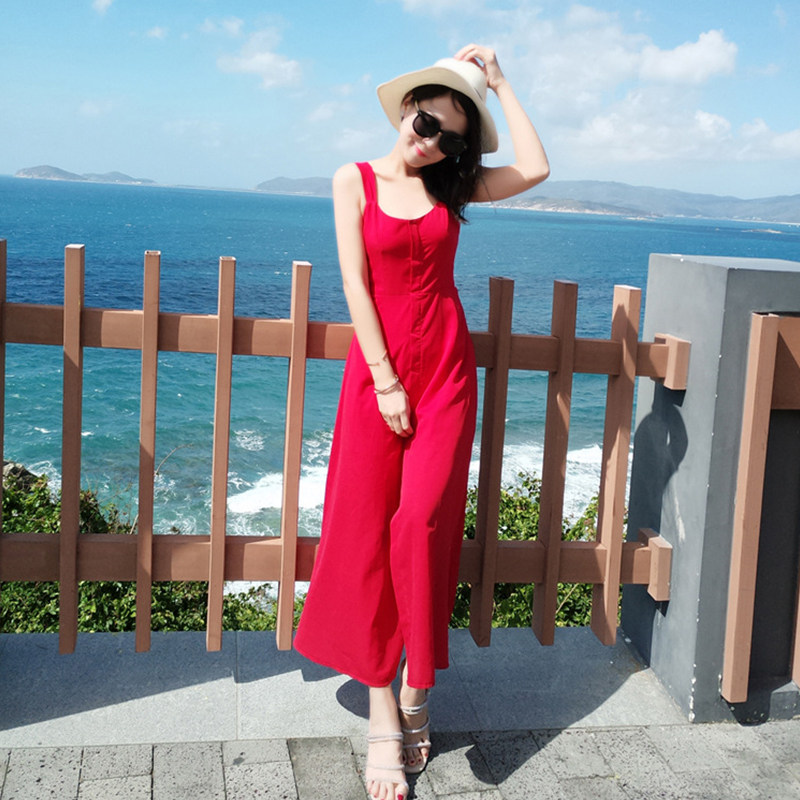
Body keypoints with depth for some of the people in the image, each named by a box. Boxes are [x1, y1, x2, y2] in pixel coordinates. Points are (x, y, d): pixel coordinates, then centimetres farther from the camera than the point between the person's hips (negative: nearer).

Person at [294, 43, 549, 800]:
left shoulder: (452, 186, 9)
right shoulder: (355, 180, 2)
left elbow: (536, 168, -4)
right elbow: (355, 284, -5)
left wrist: (498, 83, 3)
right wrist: (385, 380, -11)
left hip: (446, 369, 2)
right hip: (376, 367, -1)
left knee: (422, 526, -6)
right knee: (364, 533, -3)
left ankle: (414, 692, 10)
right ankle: (382, 712, 5)